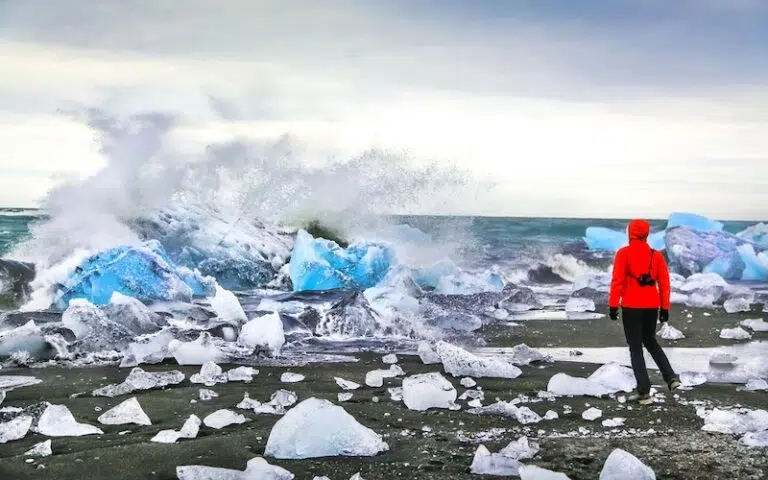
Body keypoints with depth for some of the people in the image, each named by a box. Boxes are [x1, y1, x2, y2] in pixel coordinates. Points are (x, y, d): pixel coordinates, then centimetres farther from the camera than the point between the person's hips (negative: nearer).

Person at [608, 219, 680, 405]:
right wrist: (665, 308, 12)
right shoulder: (656, 255, 7)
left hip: (631, 306, -4)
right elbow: (664, 283, 6)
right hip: (652, 306, 4)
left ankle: (644, 392, -1)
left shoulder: (624, 253, -4)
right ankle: (671, 377, 12)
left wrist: (613, 305, -8)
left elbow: (617, 280, -10)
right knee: (650, 341, 25)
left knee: (635, 348, 3)